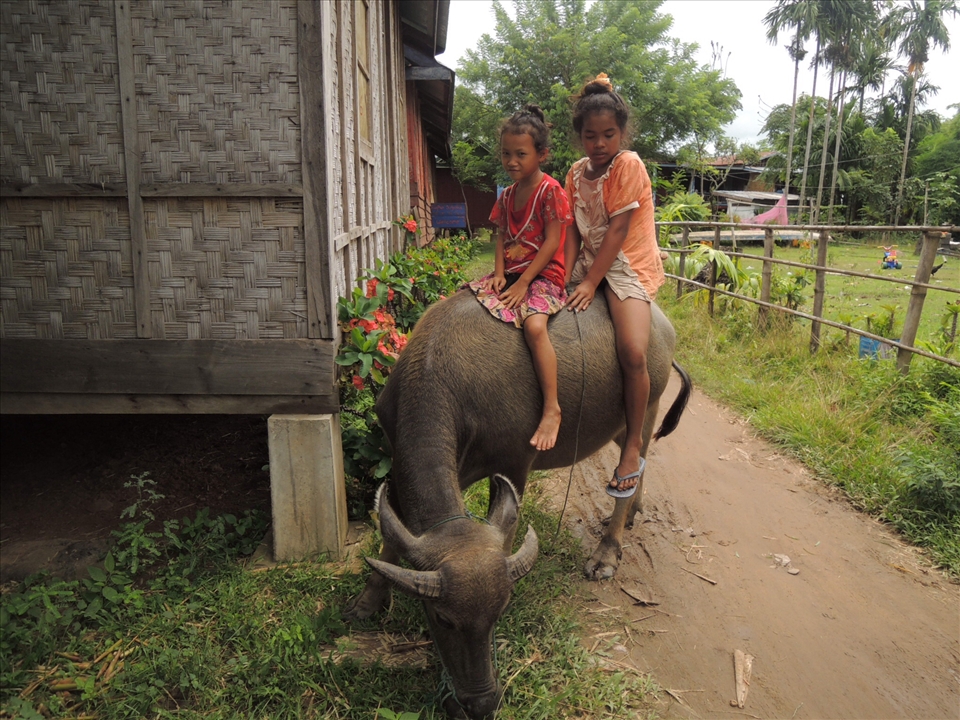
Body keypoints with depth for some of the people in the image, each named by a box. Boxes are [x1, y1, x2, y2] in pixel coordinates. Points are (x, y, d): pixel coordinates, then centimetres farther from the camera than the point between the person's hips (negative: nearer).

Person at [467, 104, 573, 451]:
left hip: (543, 275, -8)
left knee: (533, 324, -34)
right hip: (511, 272, 8)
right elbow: (502, 237, 13)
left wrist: (523, 283, -17)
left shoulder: (551, 191, -8)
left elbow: (552, 243, -13)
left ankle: (552, 408, -30)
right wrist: (500, 274, -5)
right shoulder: (507, 195, 14)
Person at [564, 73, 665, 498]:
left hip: (629, 266, -7)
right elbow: (575, 230, 6)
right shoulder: (577, 172, 9)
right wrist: (567, 277, -7)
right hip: (589, 264, 7)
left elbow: (618, 229, -16)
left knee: (633, 353, -23)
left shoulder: (629, 165, -9)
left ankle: (633, 445, -6)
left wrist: (591, 282, -19)